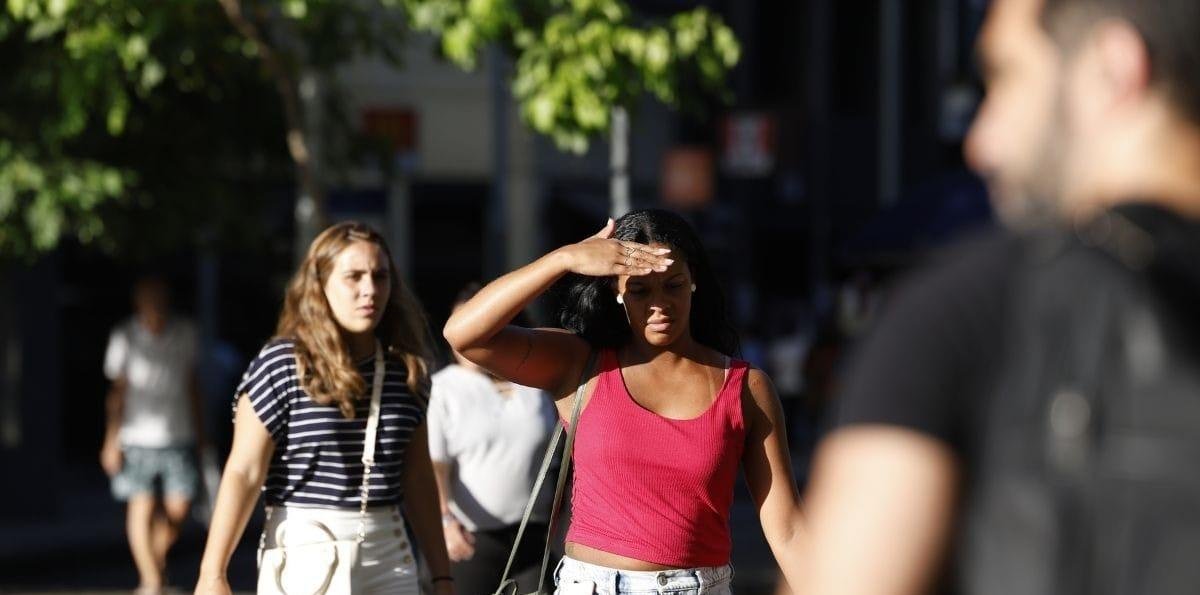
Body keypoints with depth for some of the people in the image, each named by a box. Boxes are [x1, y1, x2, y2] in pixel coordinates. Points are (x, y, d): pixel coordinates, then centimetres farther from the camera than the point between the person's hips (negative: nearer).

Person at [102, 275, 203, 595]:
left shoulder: (184, 333, 6)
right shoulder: (125, 337, -1)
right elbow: (118, 390, 1)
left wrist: (198, 428, 15)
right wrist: (112, 439, -2)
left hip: (178, 435, 2)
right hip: (138, 435, -2)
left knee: (177, 509, -2)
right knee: (141, 508, -5)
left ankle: (156, 558, 26)